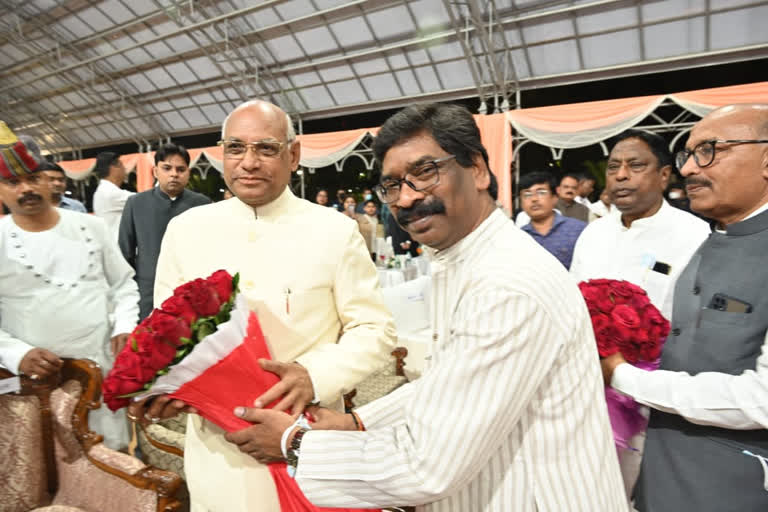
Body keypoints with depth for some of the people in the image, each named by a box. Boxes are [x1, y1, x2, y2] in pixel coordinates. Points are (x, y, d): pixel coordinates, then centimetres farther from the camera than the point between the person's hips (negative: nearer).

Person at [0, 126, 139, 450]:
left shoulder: (90, 226, 3)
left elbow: (123, 284, 9)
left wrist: (124, 328, -5)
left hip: (106, 369, 2)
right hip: (39, 380, -1)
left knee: (115, 452, 14)